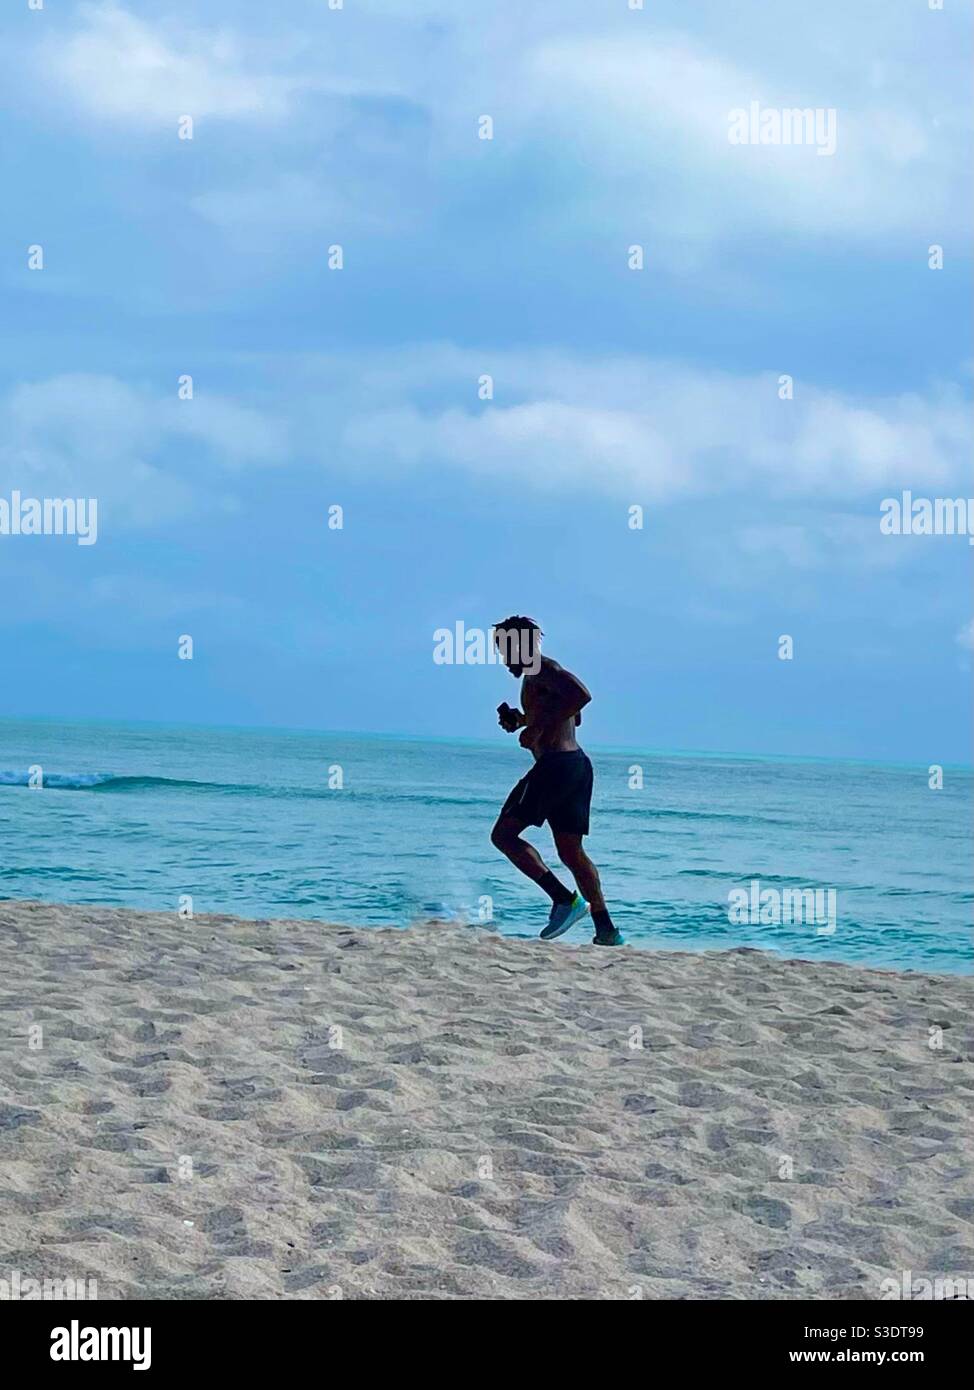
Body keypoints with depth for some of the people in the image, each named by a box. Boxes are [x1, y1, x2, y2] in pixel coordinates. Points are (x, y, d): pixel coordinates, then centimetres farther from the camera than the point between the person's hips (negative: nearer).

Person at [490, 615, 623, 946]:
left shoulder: (541, 670, -7)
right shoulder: (542, 674, 23)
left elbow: (581, 695, -25)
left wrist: (538, 728, -21)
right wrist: (522, 720, 25)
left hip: (555, 764, -10)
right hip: (578, 765, 10)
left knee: (503, 835, -7)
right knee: (571, 852, 12)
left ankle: (565, 899, -17)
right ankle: (606, 930, 7)